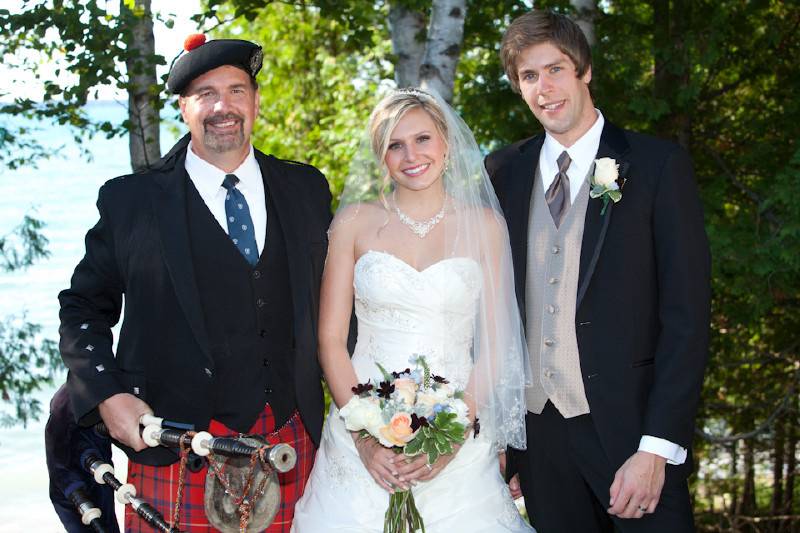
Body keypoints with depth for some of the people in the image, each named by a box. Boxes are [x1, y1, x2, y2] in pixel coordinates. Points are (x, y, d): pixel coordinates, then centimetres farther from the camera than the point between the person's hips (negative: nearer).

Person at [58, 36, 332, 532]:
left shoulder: (306, 189, 7)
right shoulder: (130, 201, -1)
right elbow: (84, 307, 4)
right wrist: (107, 395, -9)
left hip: (292, 447, 3)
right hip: (175, 452, -2)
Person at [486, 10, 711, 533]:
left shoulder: (658, 164, -4)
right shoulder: (503, 172, 7)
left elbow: (687, 316, -8)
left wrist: (658, 448, -14)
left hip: (630, 426, -3)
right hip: (538, 429, 3)